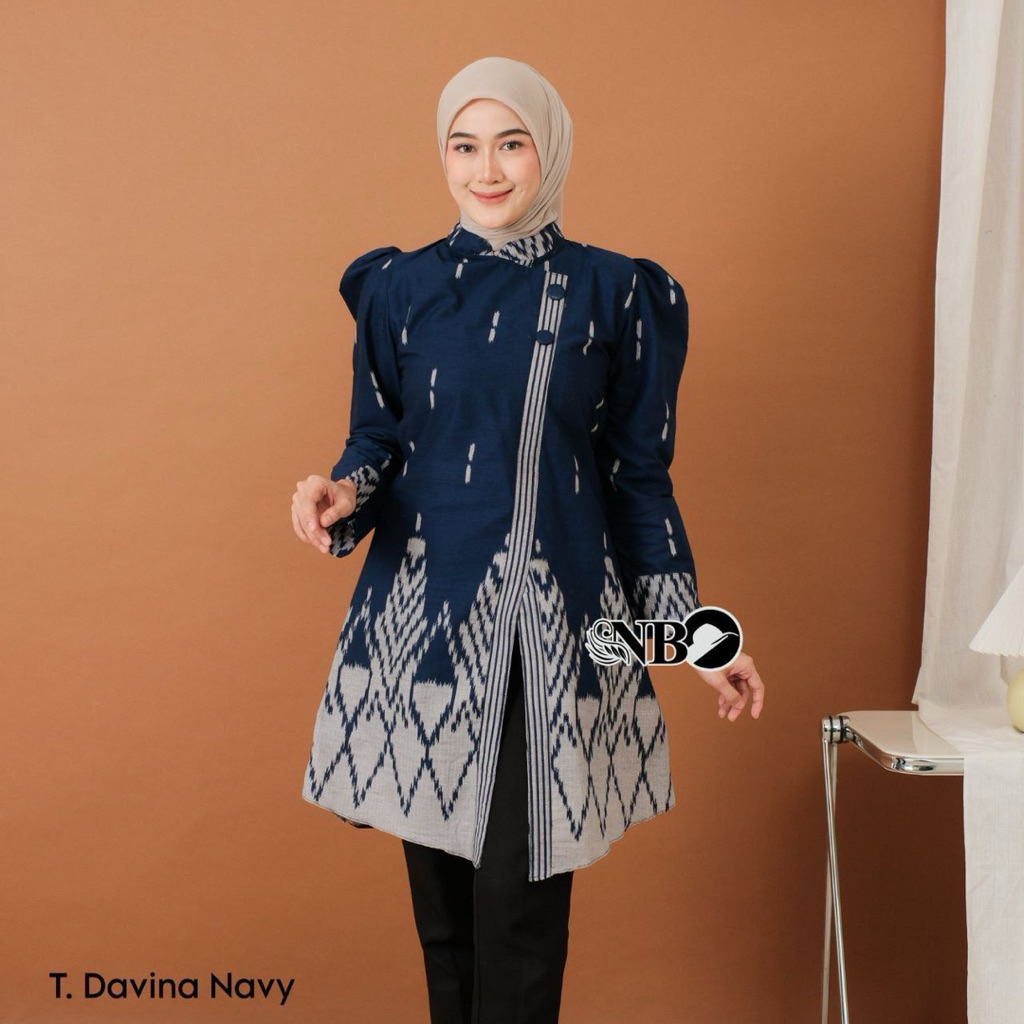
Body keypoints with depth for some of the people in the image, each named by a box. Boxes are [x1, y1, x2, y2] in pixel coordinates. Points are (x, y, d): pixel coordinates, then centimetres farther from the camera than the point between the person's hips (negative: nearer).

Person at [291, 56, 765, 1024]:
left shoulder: (616, 293, 4)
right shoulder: (400, 286, 6)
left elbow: (640, 474, 7)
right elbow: (376, 441, 9)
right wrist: (342, 492, -14)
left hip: (560, 625, -1)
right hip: (427, 614, 1)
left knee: (523, 896, -3)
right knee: (441, 889, 7)